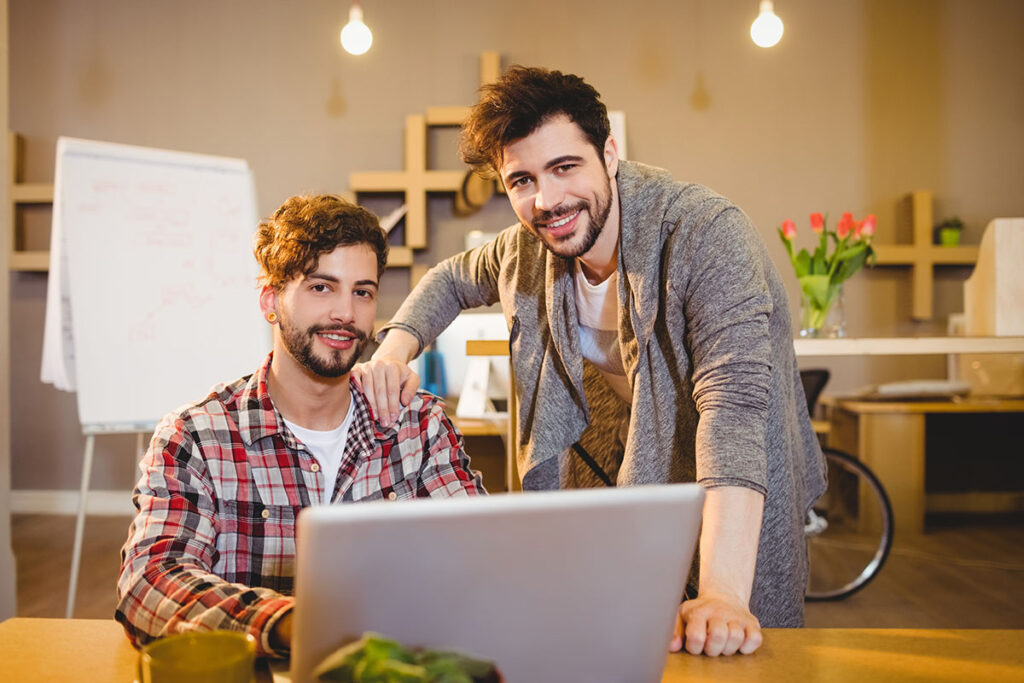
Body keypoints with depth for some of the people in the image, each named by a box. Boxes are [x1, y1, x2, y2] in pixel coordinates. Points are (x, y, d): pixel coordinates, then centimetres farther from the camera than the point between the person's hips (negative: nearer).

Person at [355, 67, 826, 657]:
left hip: (735, 501, -4)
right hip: (621, 470, 5)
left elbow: (734, 404, -40)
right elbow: (453, 281, 14)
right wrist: (396, 346, -8)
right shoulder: (527, 249, -9)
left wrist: (722, 594, -49)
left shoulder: (709, 235, -29)